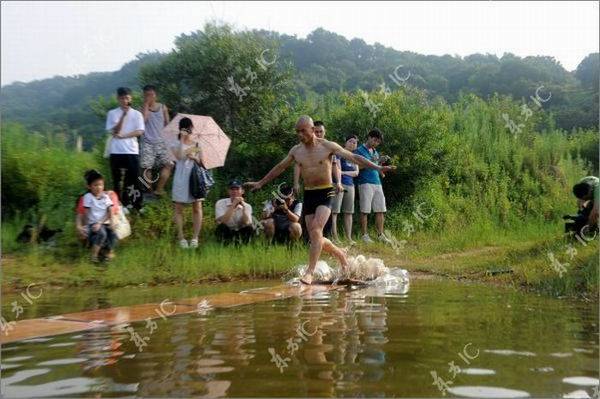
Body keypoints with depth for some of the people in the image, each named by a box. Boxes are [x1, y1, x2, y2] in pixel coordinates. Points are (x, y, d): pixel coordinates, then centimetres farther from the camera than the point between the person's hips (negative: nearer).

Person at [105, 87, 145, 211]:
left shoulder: (137, 114, 5)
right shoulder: (112, 113, 4)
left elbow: (140, 131, -4)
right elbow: (115, 131, -7)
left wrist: (123, 135, -14)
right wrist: (123, 115, -15)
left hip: (132, 151, 0)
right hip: (116, 151, 0)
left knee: (134, 178, -1)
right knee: (117, 179, 5)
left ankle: (137, 205, 5)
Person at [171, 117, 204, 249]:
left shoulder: (197, 145, 9)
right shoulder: (176, 144, 2)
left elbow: (202, 162, 9)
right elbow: (179, 156, -19)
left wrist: (195, 158, -11)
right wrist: (182, 139, -16)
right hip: (181, 178, -2)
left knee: (197, 208, 0)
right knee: (179, 209, 1)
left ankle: (195, 237, 6)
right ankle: (181, 237, 8)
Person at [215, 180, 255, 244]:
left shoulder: (247, 206, -3)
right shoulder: (220, 203, -10)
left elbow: (246, 223, -19)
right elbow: (222, 222, -26)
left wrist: (243, 207, -27)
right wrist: (233, 205, -29)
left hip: (240, 234, 2)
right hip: (225, 233, -2)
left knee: (250, 228, -28)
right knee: (222, 226, -33)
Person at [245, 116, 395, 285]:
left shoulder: (328, 146, -6)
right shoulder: (296, 150, 5)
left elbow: (354, 157, -7)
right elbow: (279, 168, 19)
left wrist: (377, 167, -15)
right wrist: (261, 183, 23)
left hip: (326, 193, -4)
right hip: (308, 194, 5)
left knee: (316, 229, -23)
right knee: (315, 238, 5)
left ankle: (310, 272, -22)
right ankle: (340, 254, 32)